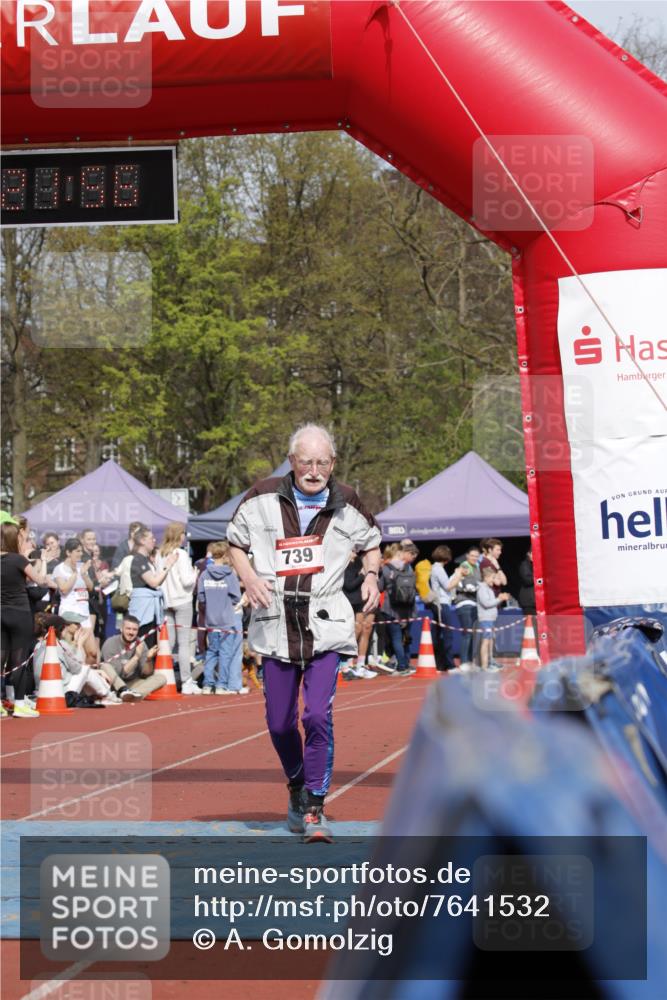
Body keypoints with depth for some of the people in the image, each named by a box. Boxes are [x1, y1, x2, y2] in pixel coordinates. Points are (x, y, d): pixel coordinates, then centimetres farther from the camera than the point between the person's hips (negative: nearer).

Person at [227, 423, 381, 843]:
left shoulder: (346, 504, 3)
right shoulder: (263, 498, 1)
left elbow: (371, 542, 21)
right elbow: (236, 542, 13)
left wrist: (371, 575, 1)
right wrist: (249, 577, -6)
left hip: (326, 625, -1)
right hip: (275, 624, 1)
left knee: (318, 716, -15)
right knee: (279, 723, 7)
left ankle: (315, 809, -7)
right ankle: (297, 788, 34)